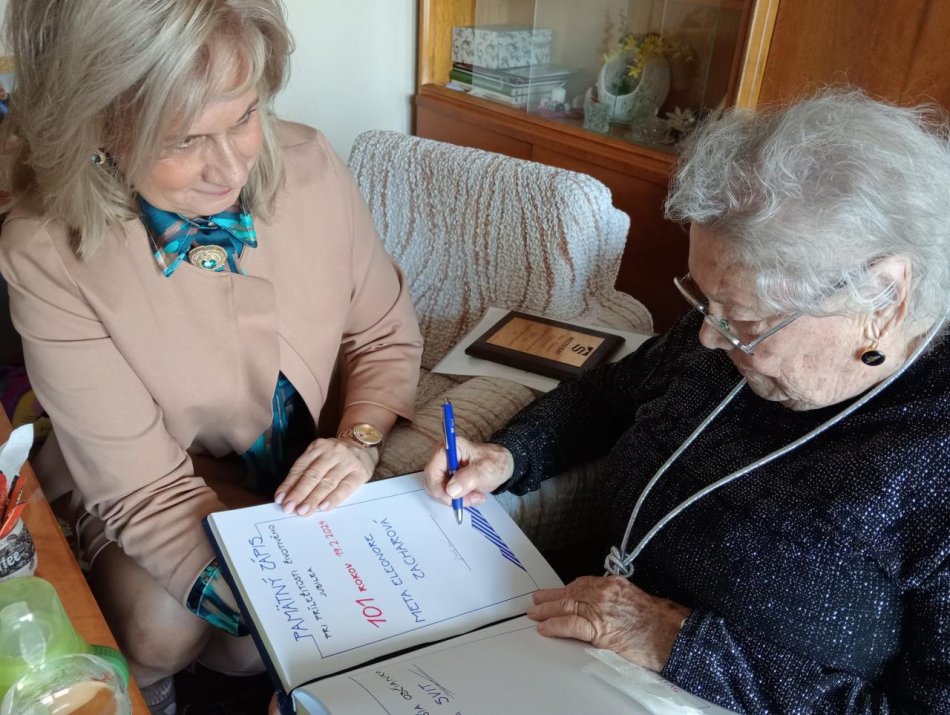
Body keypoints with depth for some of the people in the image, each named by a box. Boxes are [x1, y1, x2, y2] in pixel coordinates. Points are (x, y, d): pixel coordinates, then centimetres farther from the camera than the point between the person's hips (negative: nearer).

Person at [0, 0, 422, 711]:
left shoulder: (309, 166, -21)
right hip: (162, 490, -1)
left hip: (308, 475, 2)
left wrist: (361, 438, -23)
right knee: (160, 634, -23)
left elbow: (386, 335, -4)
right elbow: (147, 489, -23)